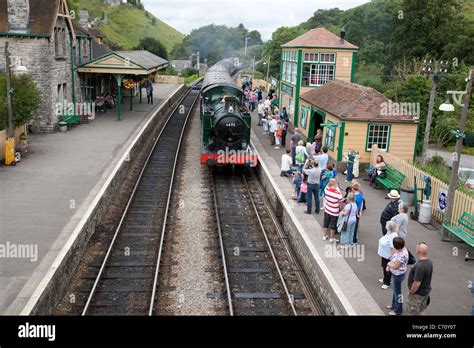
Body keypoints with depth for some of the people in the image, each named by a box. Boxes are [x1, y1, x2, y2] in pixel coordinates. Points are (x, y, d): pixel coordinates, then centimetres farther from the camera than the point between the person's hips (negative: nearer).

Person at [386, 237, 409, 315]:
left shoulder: (402, 255, -34)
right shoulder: (399, 249, -6)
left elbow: (395, 266, -28)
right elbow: (393, 258, 8)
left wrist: (389, 264, -10)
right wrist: (389, 266, -4)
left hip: (398, 275, -9)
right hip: (395, 273, 9)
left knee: (397, 292, 9)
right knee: (395, 290, 26)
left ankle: (398, 310, 26)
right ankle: (394, 304, 46)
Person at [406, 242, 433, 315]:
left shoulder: (420, 266, -34)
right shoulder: (429, 262, -5)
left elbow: (416, 284, -30)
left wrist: (411, 292, -13)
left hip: (418, 293, -8)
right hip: (426, 291, 8)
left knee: (416, 313, 11)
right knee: (421, 311, 24)